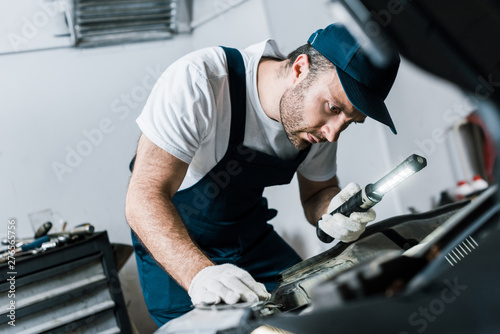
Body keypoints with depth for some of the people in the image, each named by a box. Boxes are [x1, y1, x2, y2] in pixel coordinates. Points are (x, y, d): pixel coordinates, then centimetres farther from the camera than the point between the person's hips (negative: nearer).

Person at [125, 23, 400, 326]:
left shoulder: (320, 119, -13)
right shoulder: (199, 80, -33)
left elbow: (318, 192, 1)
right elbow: (144, 199, -37)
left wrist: (332, 214, -23)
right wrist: (199, 273, -52)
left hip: (249, 237, 5)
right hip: (172, 243, -4)